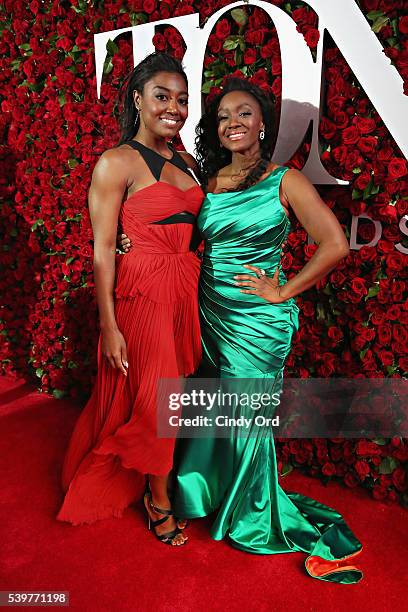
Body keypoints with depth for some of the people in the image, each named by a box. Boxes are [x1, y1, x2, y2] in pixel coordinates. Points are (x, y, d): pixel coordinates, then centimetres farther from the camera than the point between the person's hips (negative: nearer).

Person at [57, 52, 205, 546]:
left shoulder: (187, 163, 12)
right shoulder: (116, 163, -8)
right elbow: (102, 250, -12)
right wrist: (109, 325, -15)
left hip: (186, 291, 7)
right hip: (140, 293, -7)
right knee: (156, 398, 2)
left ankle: (144, 480, 41)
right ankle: (159, 500, 28)